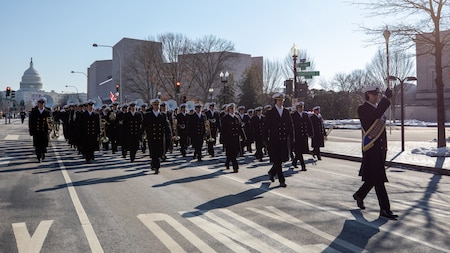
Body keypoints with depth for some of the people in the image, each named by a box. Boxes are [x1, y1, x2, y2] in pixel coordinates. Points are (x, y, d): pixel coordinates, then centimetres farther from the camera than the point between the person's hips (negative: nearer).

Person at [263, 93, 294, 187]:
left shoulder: (287, 112, 10)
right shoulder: (270, 113, -1)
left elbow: (291, 125, 12)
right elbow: (266, 127, -1)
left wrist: (291, 137, 4)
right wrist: (266, 140, -6)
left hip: (284, 140, 4)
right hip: (274, 140, -4)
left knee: (282, 159, 7)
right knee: (277, 160, -4)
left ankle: (272, 172, 33)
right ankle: (281, 180, 3)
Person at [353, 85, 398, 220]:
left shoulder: (379, 108, 17)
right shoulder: (362, 109, -9)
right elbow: (375, 116, -31)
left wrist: (384, 148, 21)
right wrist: (386, 98, -30)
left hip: (380, 148, 9)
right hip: (371, 149, -8)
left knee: (374, 177, 15)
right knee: (378, 180, -6)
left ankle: (359, 195, 36)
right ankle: (385, 209, -1)